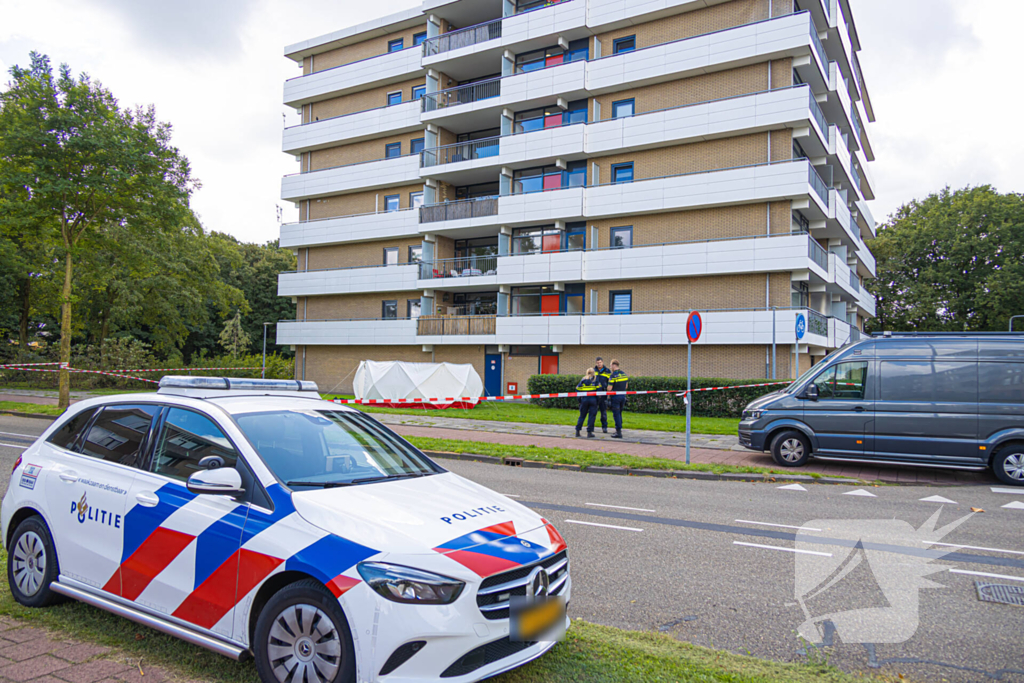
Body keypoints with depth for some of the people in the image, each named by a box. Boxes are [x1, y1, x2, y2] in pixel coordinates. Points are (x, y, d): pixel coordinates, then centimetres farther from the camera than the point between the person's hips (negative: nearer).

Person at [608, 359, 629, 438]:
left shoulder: (613, 375, -15)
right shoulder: (624, 374, 7)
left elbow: (609, 388, -14)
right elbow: (626, 386, 15)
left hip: (615, 397, -7)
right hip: (623, 396, 7)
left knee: (616, 414, -2)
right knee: (619, 414, 17)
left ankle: (619, 433, -3)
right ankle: (618, 430, 23)